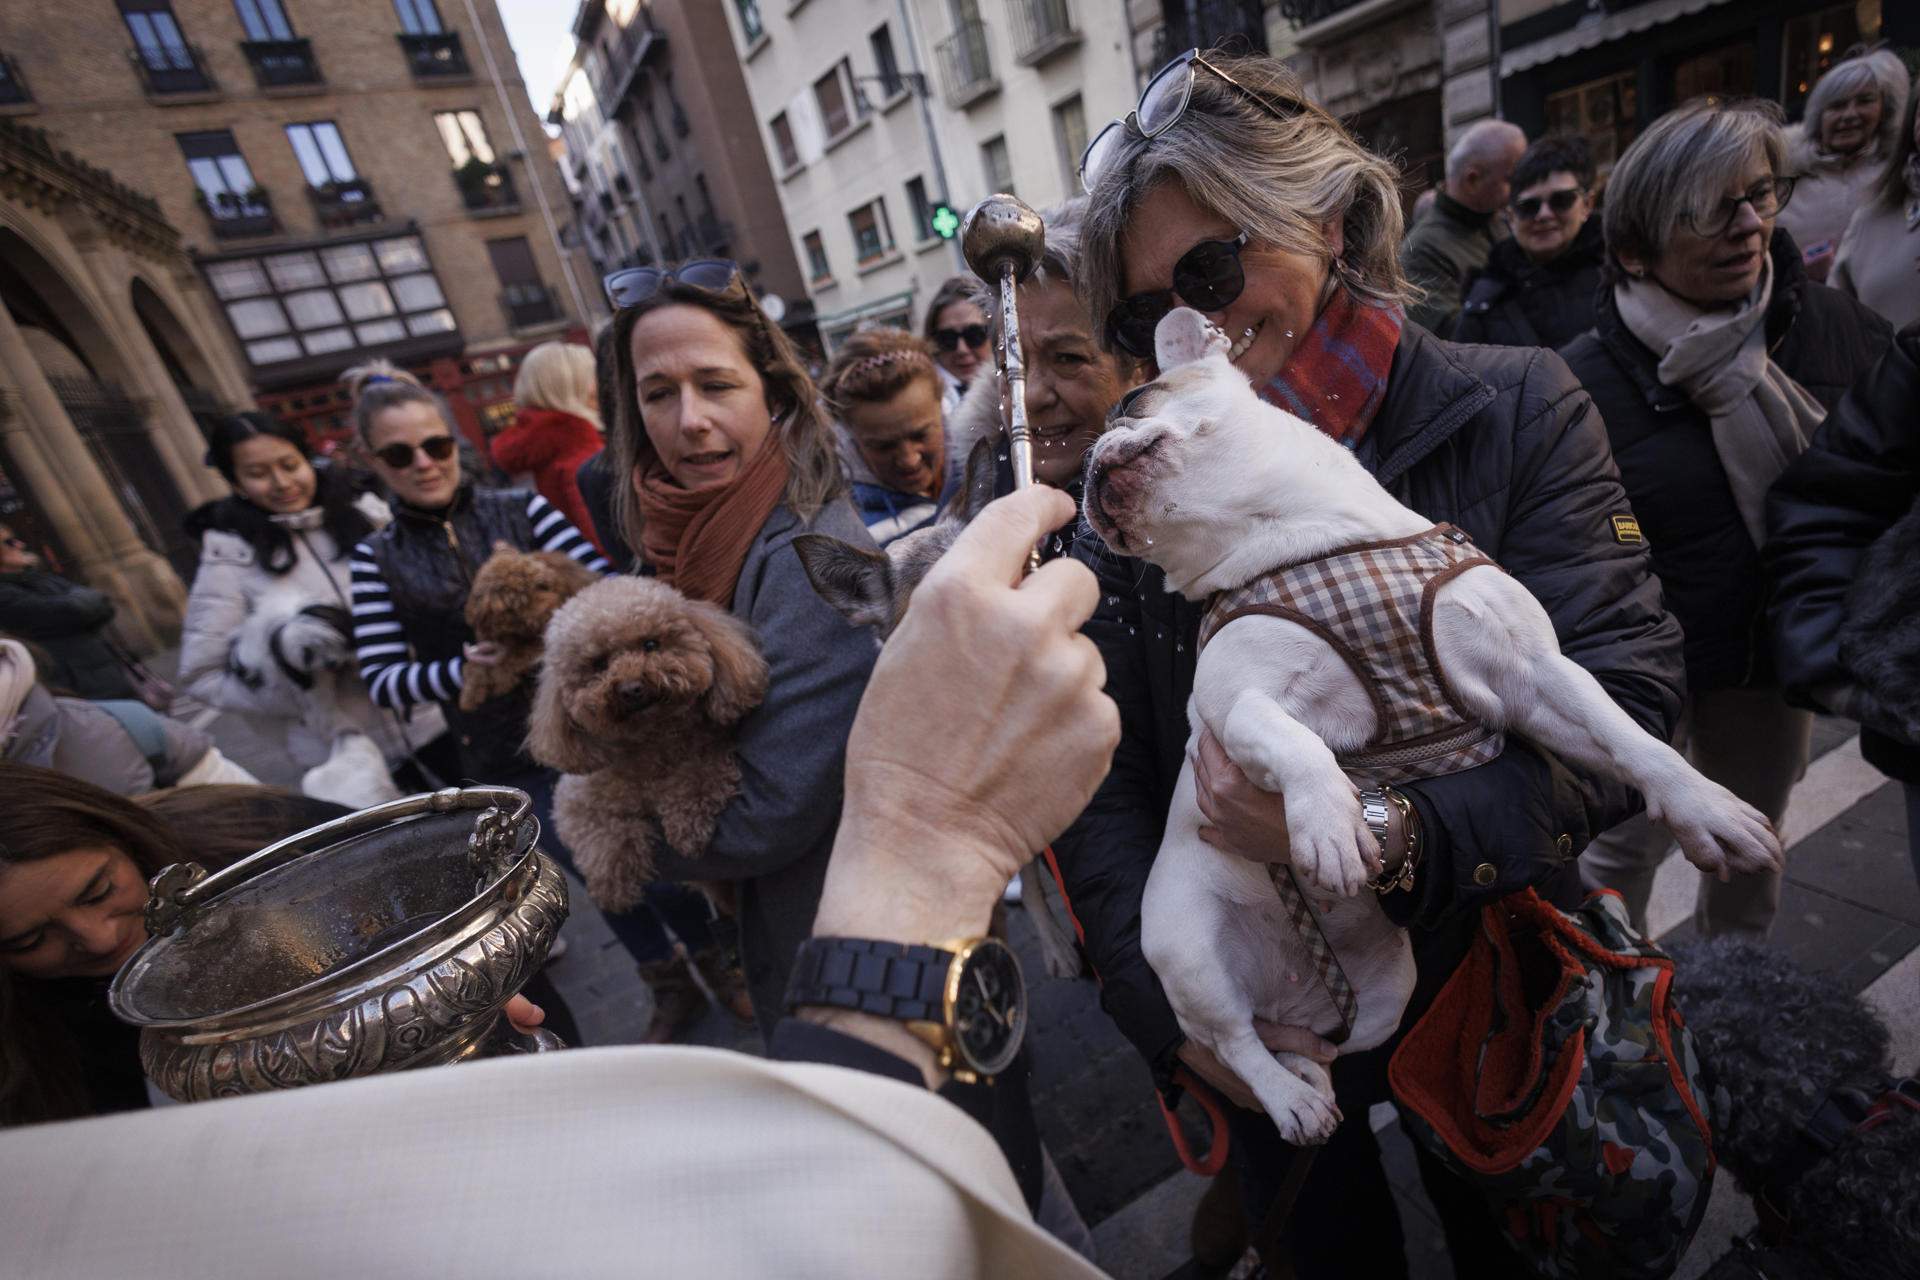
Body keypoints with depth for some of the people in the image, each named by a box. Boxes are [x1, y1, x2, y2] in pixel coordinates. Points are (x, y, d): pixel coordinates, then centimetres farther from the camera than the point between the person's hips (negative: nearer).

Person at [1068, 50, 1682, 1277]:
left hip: (1492, 979, 0)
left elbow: (1622, 694, -18)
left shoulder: (1514, 411, -11)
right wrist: (1173, 1007, -20)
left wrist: (1400, 840, -34)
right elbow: (1101, 779, -11)